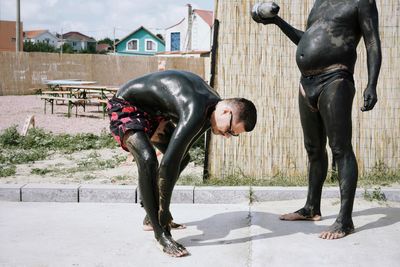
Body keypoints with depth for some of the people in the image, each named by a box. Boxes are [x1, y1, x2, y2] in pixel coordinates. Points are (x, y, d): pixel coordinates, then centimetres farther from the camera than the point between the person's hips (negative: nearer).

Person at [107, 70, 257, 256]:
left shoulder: (214, 103, -7)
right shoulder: (195, 113, -38)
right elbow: (168, 163, -39)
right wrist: (165, 210, -31)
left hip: (150, 110, 10)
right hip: (125, 106, -10)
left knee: (182, 156, 16)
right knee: (148, 160, -32)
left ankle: (151, 215, 23)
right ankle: (160, 234, -23)